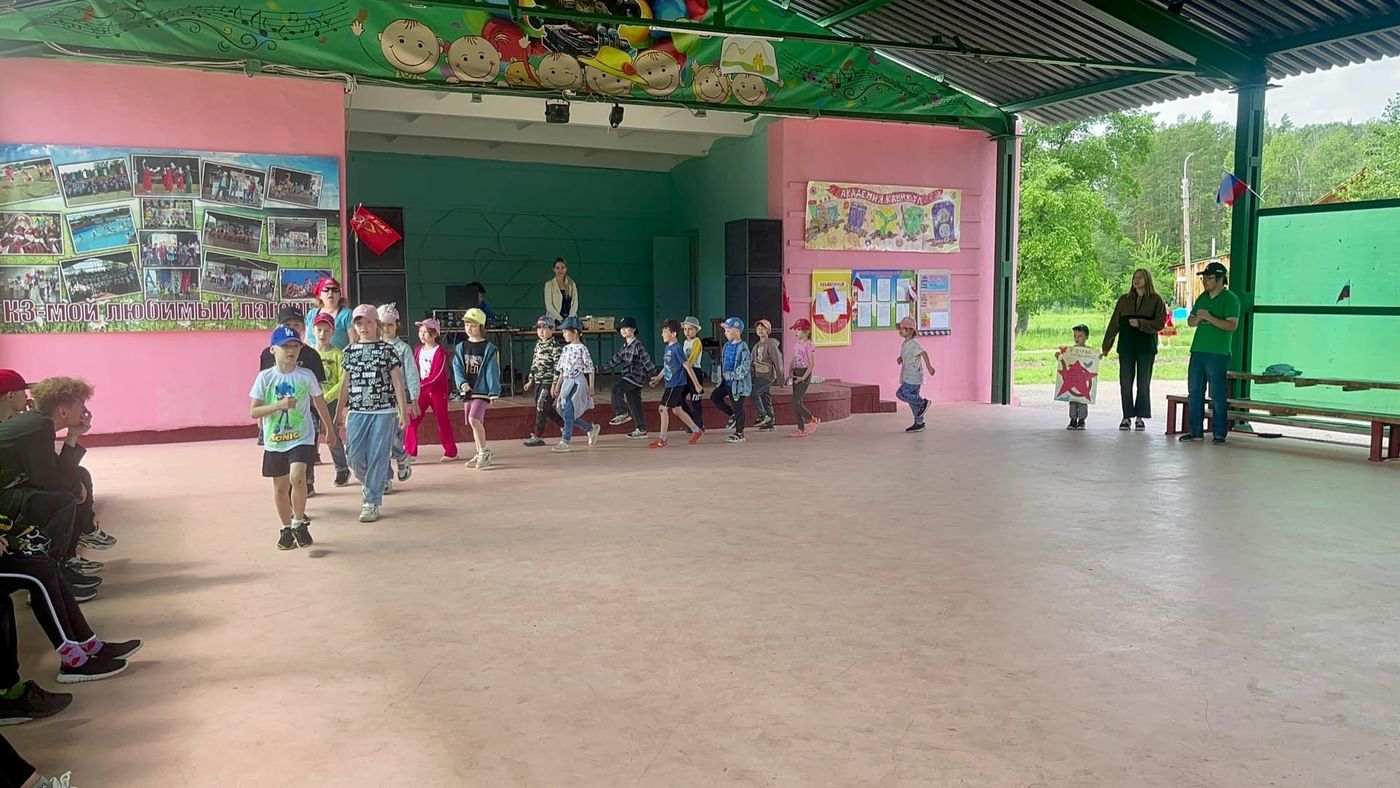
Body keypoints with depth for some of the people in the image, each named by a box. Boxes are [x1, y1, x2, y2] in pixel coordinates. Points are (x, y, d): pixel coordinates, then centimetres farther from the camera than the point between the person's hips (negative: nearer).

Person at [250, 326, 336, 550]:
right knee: (280, 486, 11)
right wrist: (278, 405, -22)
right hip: (274, 441, 2)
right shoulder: (265, 377, -4)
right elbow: (254, 412, -6)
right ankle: (286, 529, 28)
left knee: (297, 477, -22)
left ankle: (299, 523, -2)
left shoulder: (306, 376, -3)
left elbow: (320, 403, 12)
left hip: (301, 438, -1)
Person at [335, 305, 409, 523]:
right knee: (354, 456, -2)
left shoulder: (386, 349, 0)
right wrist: (339, 413, 14)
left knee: (378, 456, -3)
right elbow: (346, 384, 14)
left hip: (384, 410, -3)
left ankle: (371, 502, 6)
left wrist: (403, 411, -3)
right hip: (357, 411, 3)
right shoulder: (349, 351, 9)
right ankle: (369, 484, 28)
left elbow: (397, 381, 1)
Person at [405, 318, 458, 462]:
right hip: (422, 390, 5)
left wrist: (421, 383, -23)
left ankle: (451, 452, 14)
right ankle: (409, 450, 4)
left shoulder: (440, 352, -11)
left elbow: (437, 374, -18)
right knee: (413, 419, -2)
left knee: (442, 420, 3)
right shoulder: (418, 350, 8)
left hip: (438, 389, -5)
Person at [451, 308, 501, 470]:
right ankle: (480, 454, 24)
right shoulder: (461, 347, 8)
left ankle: (484, 452, -7)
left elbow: (493, 371, -10)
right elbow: (457, 368, 3)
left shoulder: (489, 348, -7)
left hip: (482, 390, -6)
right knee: (474, 422, 13)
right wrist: (462, 383, -15)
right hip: (467, 390, 6)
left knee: (474, 419, -21)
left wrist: (494, 393, -15)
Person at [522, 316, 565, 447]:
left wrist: (554, 385, -18)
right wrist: (531, 380, 17)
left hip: (549, 382, -8)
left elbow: (558, 366, -15)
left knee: (541, 407, -8)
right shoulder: (538, 345, 14)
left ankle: (538, 436, -2)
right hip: (539, 382, 8)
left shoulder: (555, 346, -11)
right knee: (547, 409, 12)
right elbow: (534, 363, 20)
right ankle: (565, 425, 27)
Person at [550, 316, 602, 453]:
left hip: (578, 383, -8)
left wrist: (591, 387, -10)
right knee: (564, 412, 8)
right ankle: (591, 429, 25)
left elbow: (590, 369, -8)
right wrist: (557, 385, 15)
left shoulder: (582, 349, -9)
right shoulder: (565, 349, 12)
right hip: (567, 382, 8)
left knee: (568, 412, -12)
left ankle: (565, 442, -8)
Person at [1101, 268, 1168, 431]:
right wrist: (1106, 347, 3)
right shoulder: (1124, 300, 8)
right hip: (1126, 347, 2)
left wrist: (1140, 323, -20)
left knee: (1143, 384, 3)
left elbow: (1160, 323, -6)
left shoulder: (1156, 300, 2)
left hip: (1146, 347, -2)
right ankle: (1127, 417, 8)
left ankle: (1140, 417, 10)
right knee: (1125, 384, 1)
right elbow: (1114, 324, 6)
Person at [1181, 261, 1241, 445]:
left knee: (1218, 395, -3)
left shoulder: (1230, 299, -5)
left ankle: (1219, 433, 2)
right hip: (1198, 351, 7)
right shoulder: (1202, 297, 16)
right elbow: (1190, 321, 20)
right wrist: (1198, 318, -2)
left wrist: (1210, 318, -20)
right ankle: (1195, 431, 16)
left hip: (1217, 354, -7)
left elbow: (1232, 325, -15)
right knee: (1194, 393, 8)